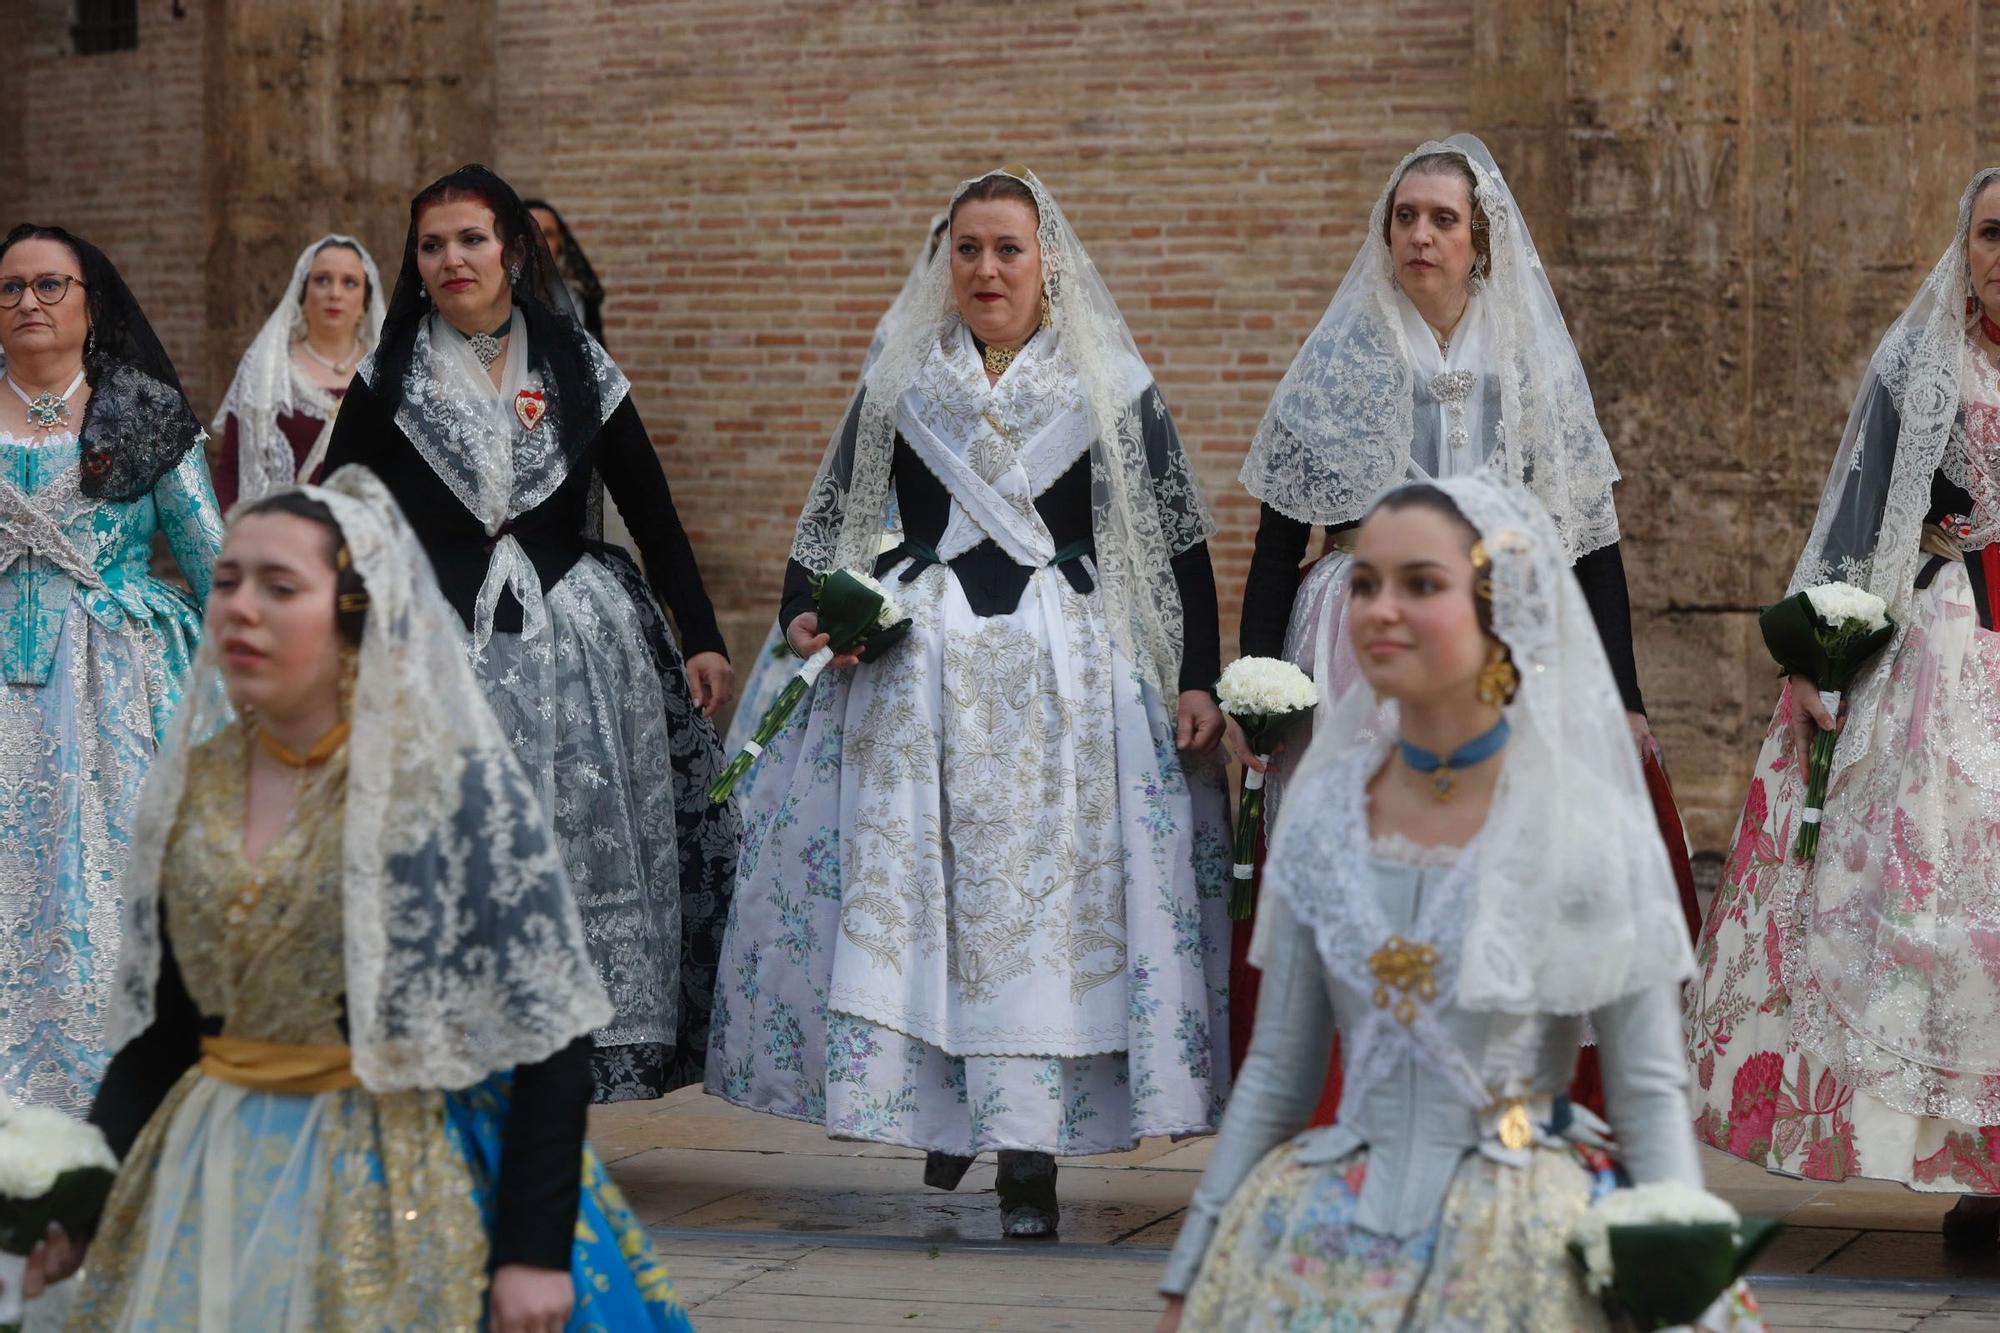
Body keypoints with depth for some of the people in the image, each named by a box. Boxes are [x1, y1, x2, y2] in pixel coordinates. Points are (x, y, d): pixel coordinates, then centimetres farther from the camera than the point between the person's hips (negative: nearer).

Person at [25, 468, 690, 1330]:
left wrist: (535, 1250, -17)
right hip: (211, 1176, 5)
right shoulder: (190, 785, 4)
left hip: (406, 1185, -5)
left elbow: (550, 1038, -13)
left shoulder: (456, 785, -13)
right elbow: (161, 1022, 12)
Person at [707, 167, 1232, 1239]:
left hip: (1069, 665, -2)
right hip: (915, 668, 2)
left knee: (1047, 895, -5)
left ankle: (1030, 1159, -2)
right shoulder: (898, 386, 11)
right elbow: (829, 522, 15)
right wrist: (804, 616, -4)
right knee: (905, 890, -4)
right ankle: (941, 1112, 12)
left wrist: (1198, 679, -1)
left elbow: (1181, 540, 7)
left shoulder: (1113, 388, 6)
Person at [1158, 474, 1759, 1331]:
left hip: (1512, 1251, -3)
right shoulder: (1324, 813, 2)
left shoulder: (1590, 826, -9)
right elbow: (1275, 1072, 8)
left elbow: (1649, 1095, -6)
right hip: (1319, 1250, 3)